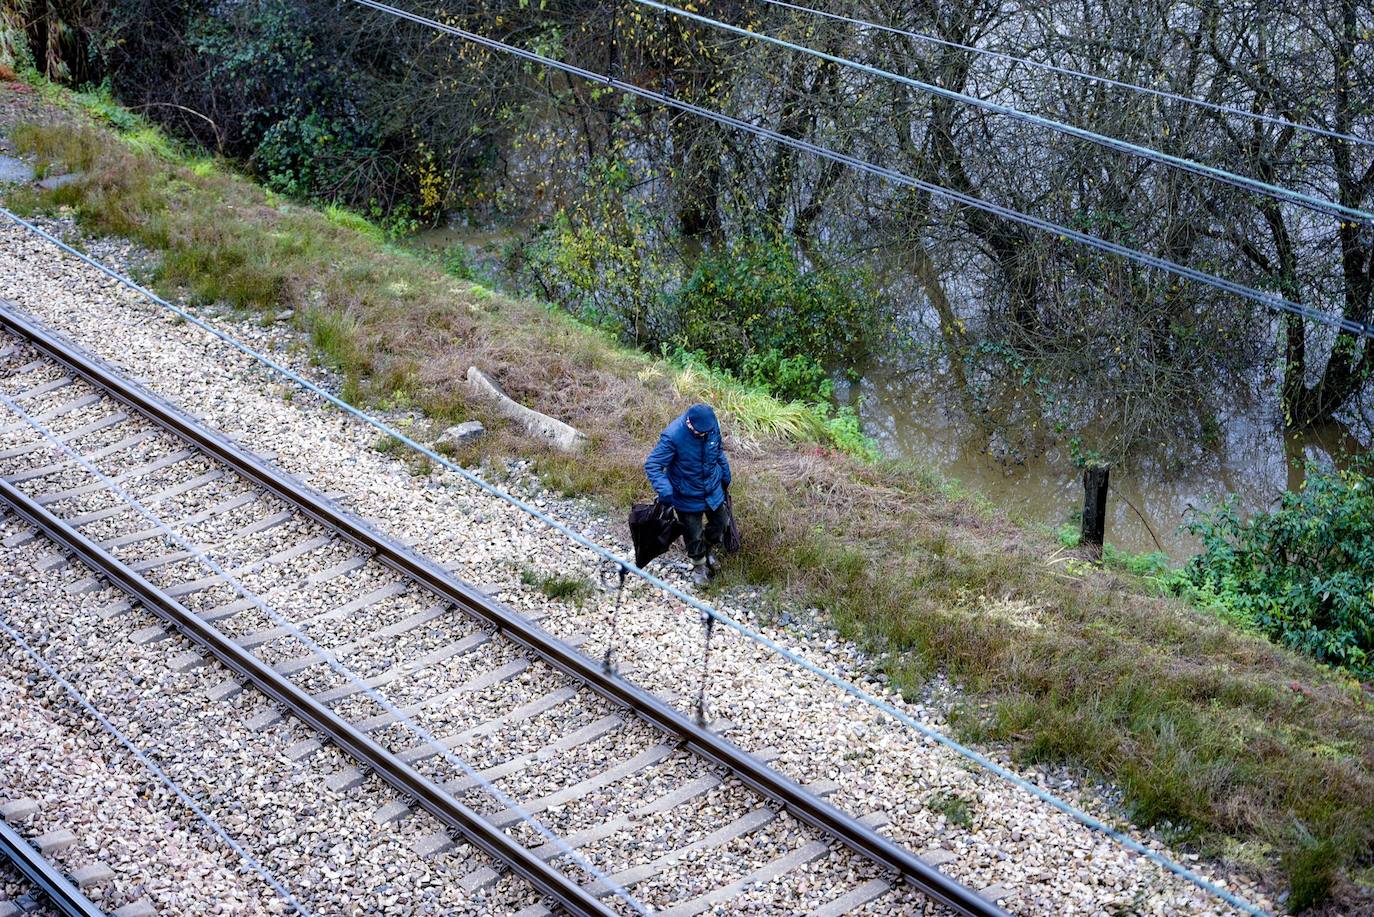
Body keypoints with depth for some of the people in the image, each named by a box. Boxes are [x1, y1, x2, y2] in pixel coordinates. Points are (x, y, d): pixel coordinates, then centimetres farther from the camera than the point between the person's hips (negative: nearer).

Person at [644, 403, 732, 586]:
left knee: (720, 523, 22)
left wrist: (725, 473, 17)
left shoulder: (712, 425, -16)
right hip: (688, 498, -5)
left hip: (713, 492, 5)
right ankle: (699, 566, 40)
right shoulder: (673, 436, -33)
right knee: (693, 536, 12)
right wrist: (664, 489, -43)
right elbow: (652, 465, -30)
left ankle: (709, 550, 53)